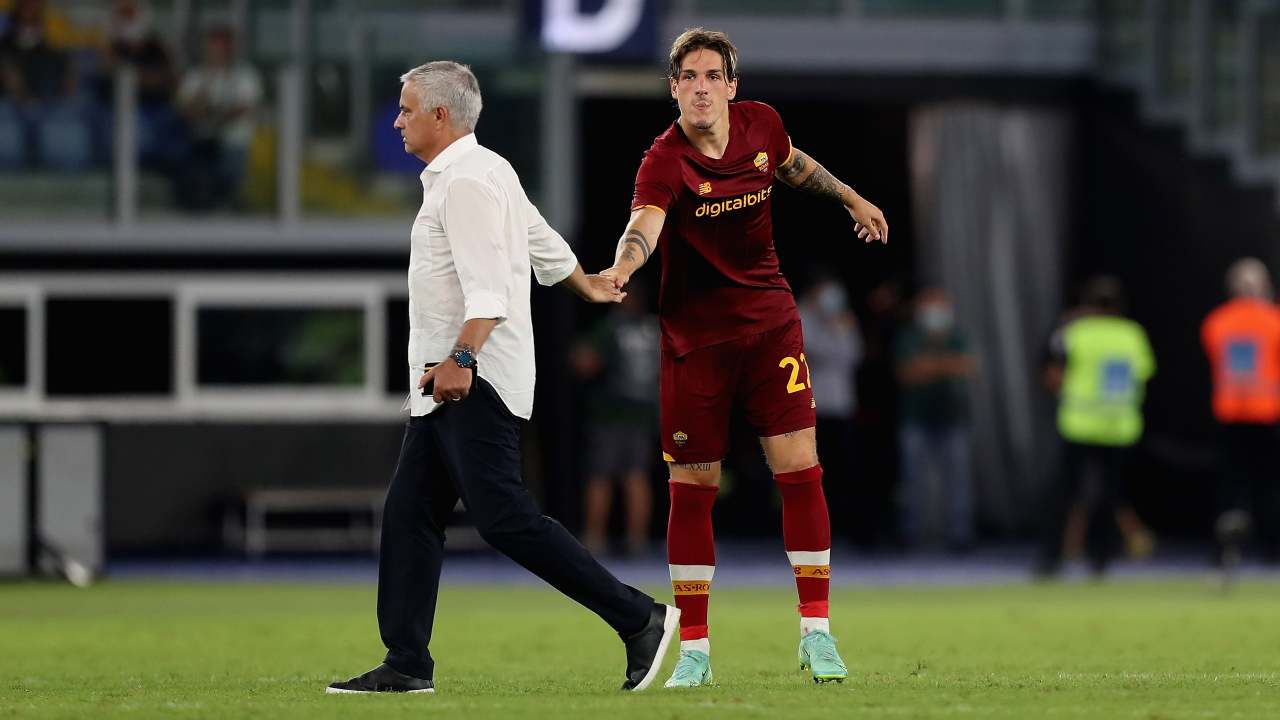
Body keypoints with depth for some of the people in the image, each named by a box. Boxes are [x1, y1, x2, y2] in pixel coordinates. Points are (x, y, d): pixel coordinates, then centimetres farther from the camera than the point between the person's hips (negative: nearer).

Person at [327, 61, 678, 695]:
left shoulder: (465, 180, -13)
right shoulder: (486, 170, 18)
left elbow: (489, 286, -23)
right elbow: (544, 243, 32)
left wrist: (461, 358, -31)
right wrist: (588, 287, 48)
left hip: (473, 382, -11)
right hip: (446, 385, 11)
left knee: (504, 518, -14)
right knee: (409, 514, 7)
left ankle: (639, 621, -11)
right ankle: (406, 666, 7)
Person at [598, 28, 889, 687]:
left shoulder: (760, 125, -3)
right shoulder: (665, 160, -18)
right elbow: (644, 224, -39)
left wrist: (850, 198, 34)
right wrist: (622, 267, -60)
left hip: (769, 320, 3)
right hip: (694, 333, -3)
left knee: (798, 468, -6)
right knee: (691, 488, 0)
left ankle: (815, 632, 2)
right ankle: (694, 648, 11)